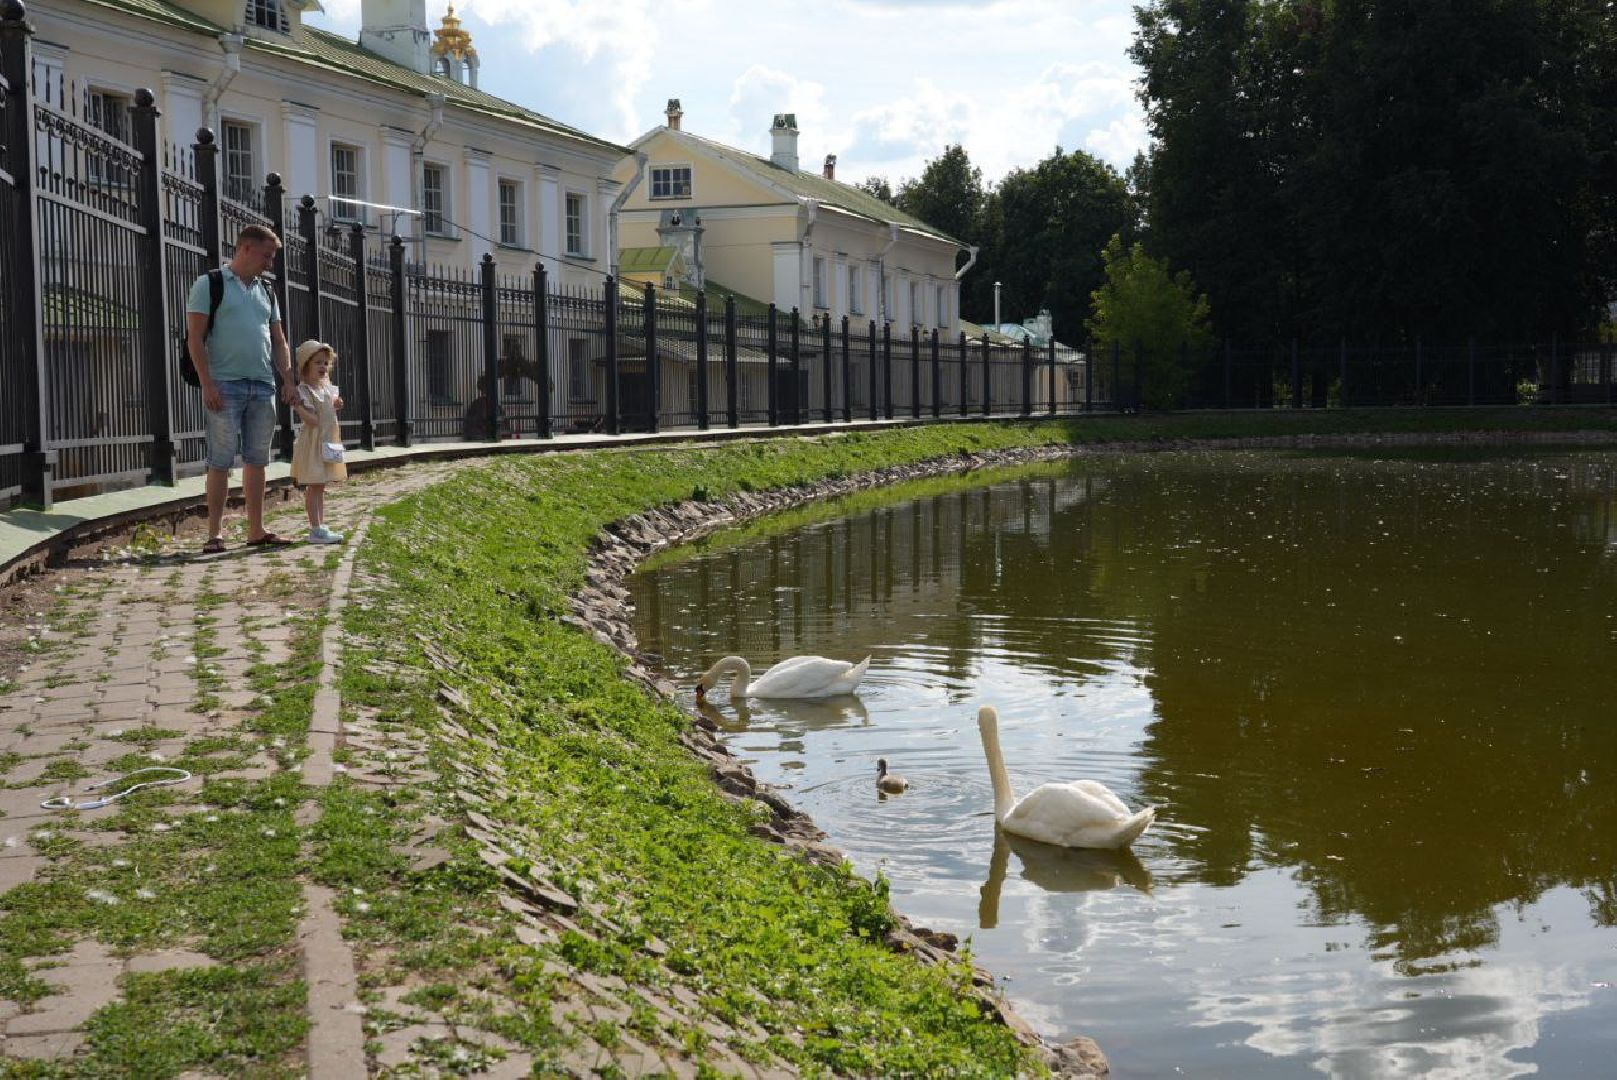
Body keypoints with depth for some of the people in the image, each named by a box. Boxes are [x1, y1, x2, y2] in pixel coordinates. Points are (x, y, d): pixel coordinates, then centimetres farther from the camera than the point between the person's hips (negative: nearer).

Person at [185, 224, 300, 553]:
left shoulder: (266, 291, 18)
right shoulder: (209, 285, 0)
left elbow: (278, 340, 20)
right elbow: (195, 338, -6)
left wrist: (288, 379, 7)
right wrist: (207, 384, -14)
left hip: (263, 387, 6)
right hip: (226, 386, -6)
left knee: (256, 460, 8)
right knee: (221, 461, -5)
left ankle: (256, 530, 12)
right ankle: (215, 533, -2)